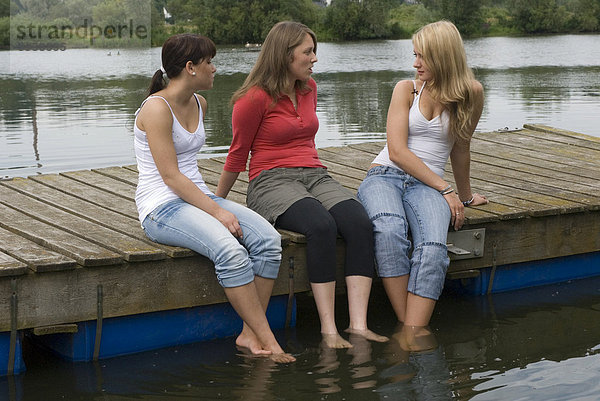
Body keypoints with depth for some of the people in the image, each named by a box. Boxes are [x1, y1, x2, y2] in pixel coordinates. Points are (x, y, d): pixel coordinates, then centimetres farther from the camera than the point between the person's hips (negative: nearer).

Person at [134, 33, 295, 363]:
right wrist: (216, 212, -22)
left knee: (268, 238, -19)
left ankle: (250, 334, -17)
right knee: (230, 251, -33)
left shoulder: (199, 104, 14)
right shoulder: (157, 108, -12)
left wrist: (216, 204, 15)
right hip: (162, 207, -8)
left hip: (198, 198, 8)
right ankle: (267, 341, -24)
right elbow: (170, 177, -17)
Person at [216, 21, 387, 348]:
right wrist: (215, 205, 10)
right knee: (321, 225, -37)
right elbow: (238, 155, 4)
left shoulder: (309, 88, 15)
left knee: (360, 224, -26)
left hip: (314, 175, 6)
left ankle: (358, 325, -33)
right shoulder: (256, 98, -4)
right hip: (271, 182, -6)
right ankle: (329, 331, -35)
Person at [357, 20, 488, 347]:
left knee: (433, 248, -34)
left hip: (427, 185, 0)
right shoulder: (406, 89, 5)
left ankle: (412, 335, -41)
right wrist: (445, 189, -10)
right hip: (384, 175, 0)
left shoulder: (470, 94, 5)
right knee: (389, 232, -37)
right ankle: (405, 323, -32)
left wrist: (464, 196, 29)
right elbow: (397, 151, -4)